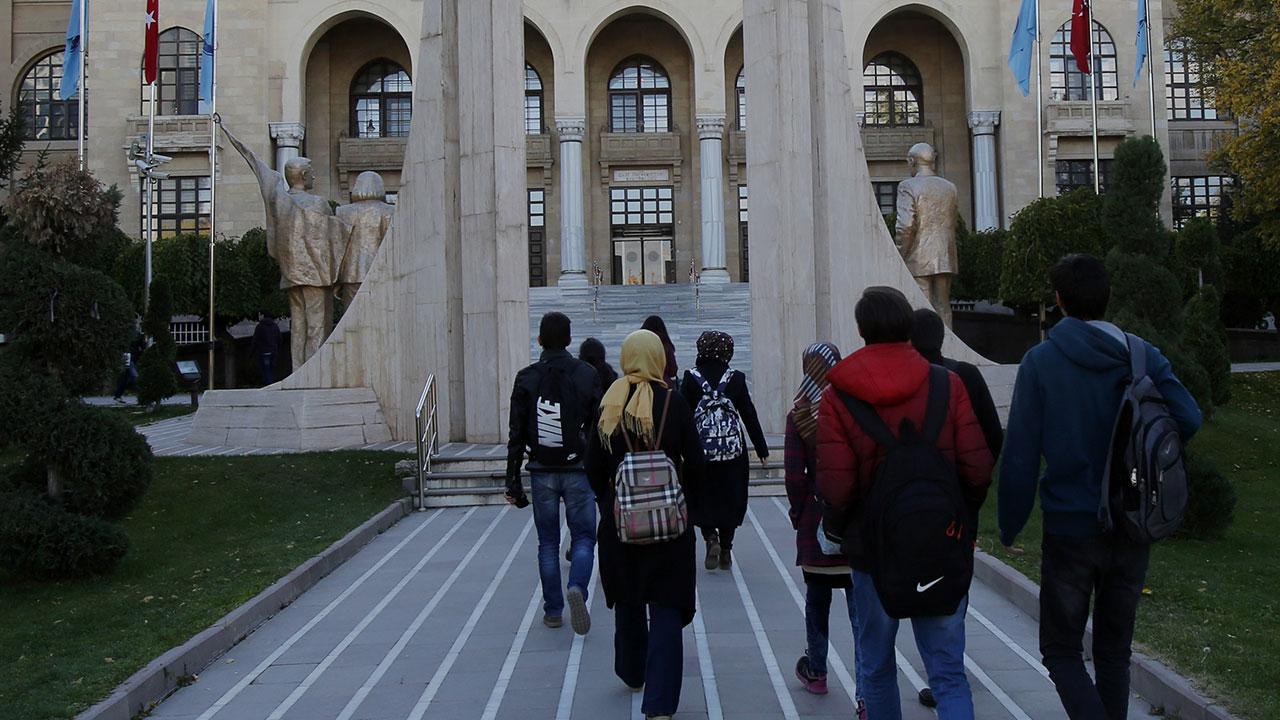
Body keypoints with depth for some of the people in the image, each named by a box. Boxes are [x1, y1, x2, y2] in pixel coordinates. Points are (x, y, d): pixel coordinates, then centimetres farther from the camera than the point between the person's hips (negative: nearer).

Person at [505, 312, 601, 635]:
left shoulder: (526, 379, -1)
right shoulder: (587, 375, -3)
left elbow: (516, 436, -2)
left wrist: (513, 481, 3)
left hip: (542, 472, 1)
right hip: (577, 471, -1)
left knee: (548, 542, 12)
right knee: (583, 536, 8)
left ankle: (553, 610, 16)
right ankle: (577, 588, -18)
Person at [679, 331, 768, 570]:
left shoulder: (691, 379, -6)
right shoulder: (736, 379, -3)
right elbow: (750, 415, 1)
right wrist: (761, 448, 10)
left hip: (699, 452, -1)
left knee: (702, 499, 12)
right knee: (730, 499, 12)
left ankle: (711, 537, -10)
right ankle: (726, 549, 15)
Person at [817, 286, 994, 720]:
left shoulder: (837, 396, -10)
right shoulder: (948, 384, -5)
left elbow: (835, 488, -15)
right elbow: (978, 470, -7)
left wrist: (838, 528, 5)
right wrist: (963, 522, 10)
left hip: (872, 549, -1)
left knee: (875, 666, 18)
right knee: (948, 671, 9)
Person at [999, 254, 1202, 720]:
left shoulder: (1040, 362, -10)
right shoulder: (1142, 355, -2)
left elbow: (1020, 455, -12)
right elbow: (1189, 419, -9)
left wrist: (1010, 525, -2)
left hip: (1069, 528, -3)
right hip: (1132, 529, 4)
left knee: (1061, 649, 9)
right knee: (1114, 650, 19)